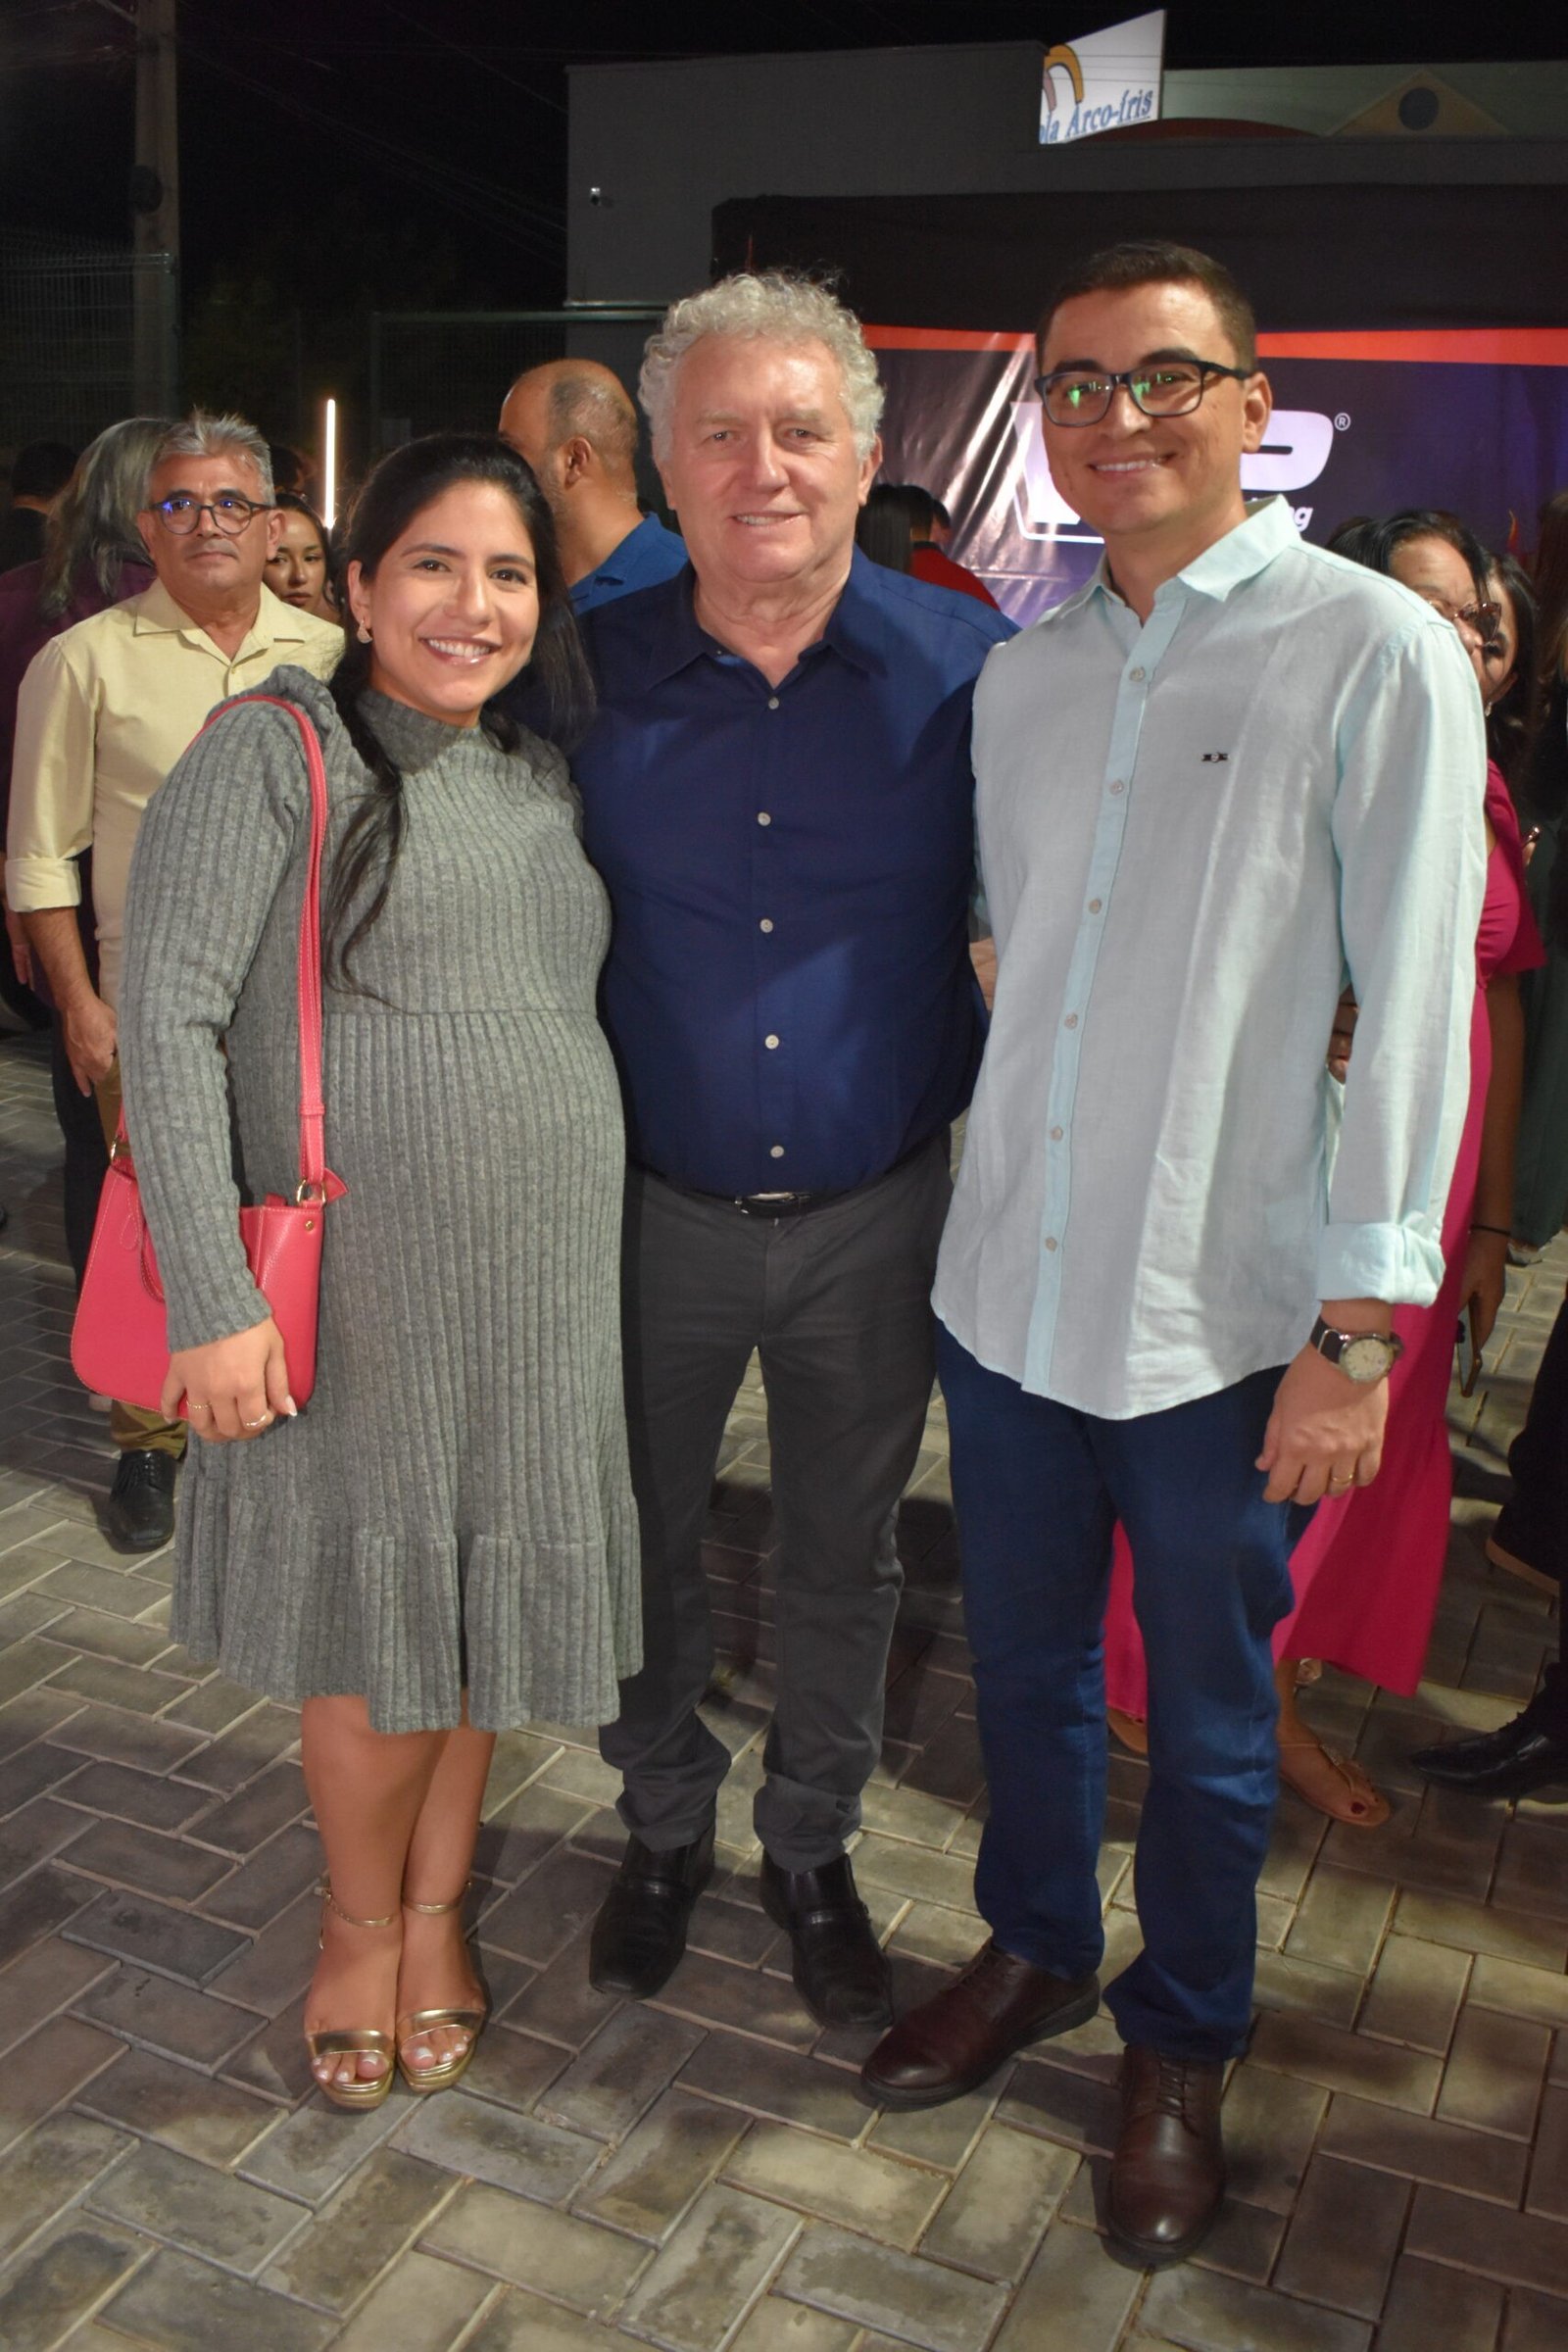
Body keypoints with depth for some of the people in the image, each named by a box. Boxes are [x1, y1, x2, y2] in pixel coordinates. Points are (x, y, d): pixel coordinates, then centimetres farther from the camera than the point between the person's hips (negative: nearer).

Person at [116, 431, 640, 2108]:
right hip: (361, 1286, -4)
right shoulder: (274, 753, -7)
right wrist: (212, 1300, -19)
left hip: (546, 1281, 5)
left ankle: (439, 1907, 37)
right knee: (371, 1613, 9)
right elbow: (167, 1018, -14)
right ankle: (363, 1922, 35)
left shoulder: (542, 785, 10)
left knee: (485, 1603, 14)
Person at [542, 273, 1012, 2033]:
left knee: (843, 1559, 16)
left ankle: (811, 1849, 40)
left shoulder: (963, 668, -8)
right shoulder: (593, 671, -6)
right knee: (639, 1542, 16)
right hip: (653, 1209, 1)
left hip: (876, 1214, 0)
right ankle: (664, 1827, 42)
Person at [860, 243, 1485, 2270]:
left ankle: (1181, 2047, 37)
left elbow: (1418, 1010, -12)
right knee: (1021, 1669, 20)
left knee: (1208, 1719, 14)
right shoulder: (1023, 669, 7)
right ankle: (1034, 1949, 45)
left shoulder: (1372, 654, -9)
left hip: (1224, 1318, -4)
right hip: (1007, 1285, 5)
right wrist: (989, 1198, 12)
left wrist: (1359, 1327, -14)